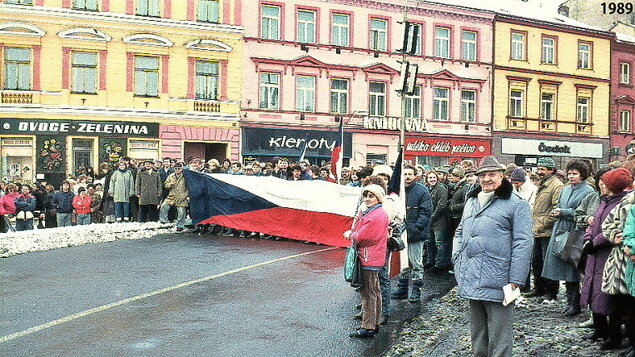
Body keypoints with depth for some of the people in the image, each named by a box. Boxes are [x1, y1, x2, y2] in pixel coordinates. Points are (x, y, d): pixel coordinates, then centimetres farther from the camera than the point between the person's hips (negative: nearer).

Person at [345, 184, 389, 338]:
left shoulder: (376, 216, -19)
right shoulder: (366, 212, 14)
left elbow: (362, 237, -19)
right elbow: (357, 230, 14)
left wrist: (350, 235, -2)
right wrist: (352, 234, -6)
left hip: (369, 259, -10)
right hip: (370, 258, 10)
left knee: (369, 293, -4)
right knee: (374, 291, 17)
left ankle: (368, 327, 2)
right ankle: (375, 323, 29)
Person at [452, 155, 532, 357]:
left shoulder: (516, 204, -5)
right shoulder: (471, 201, 16)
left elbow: (522, 243, -10)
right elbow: (460, 232, 27)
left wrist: (515, 280, -15)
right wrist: (457, 260, 12)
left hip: (497, 283, -6)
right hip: (472, 280, 7)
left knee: (498, 340, 1)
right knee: (477, 334, 18)